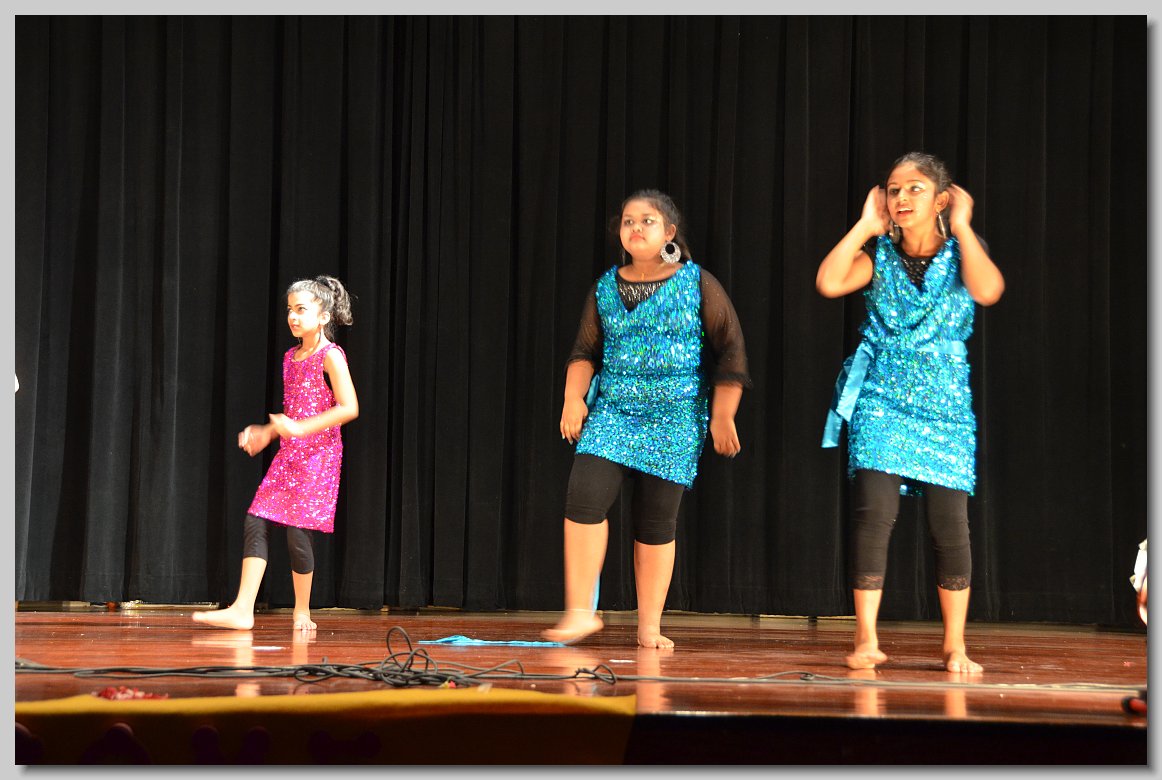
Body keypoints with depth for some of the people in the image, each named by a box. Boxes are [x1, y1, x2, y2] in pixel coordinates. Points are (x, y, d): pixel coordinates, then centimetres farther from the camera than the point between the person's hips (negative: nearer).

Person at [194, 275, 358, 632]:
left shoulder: (330, 356, -9)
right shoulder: (291, 357, 15)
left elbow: (349, 408, -18)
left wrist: (298, 428, -21)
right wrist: (267, 432, 9)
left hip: (317, 455, -8)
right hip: (287, 455, 8)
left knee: (298, 530, -7)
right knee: (255, 522, -4)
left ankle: (302, 612, 10)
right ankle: (242, 609, -7)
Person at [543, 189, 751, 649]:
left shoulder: (697, 284, -1)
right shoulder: (606, 288, 8)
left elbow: (730, 350, 1)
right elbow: (585, 350, 13)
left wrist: (723, 414, -3)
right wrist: (573, 398, -4)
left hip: (675, 420, -2)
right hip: (612, 412, 2)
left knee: (657, 522, 0)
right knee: (584, 498, -16)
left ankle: (649, 628, 10)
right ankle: (580, 612, -9)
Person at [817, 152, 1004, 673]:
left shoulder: (960, 251, 2)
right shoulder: (879, 254, 5)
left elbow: (988, 291, -20)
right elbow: (828, 283, -13)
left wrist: (961, 227, -14)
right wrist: (865, 226, -7)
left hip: (944, 405, 0)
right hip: (882, 400, 0)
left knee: (950, 525, -3)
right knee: (873, 514, -12)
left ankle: (955, 646, 8)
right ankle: (866, 641, -5)